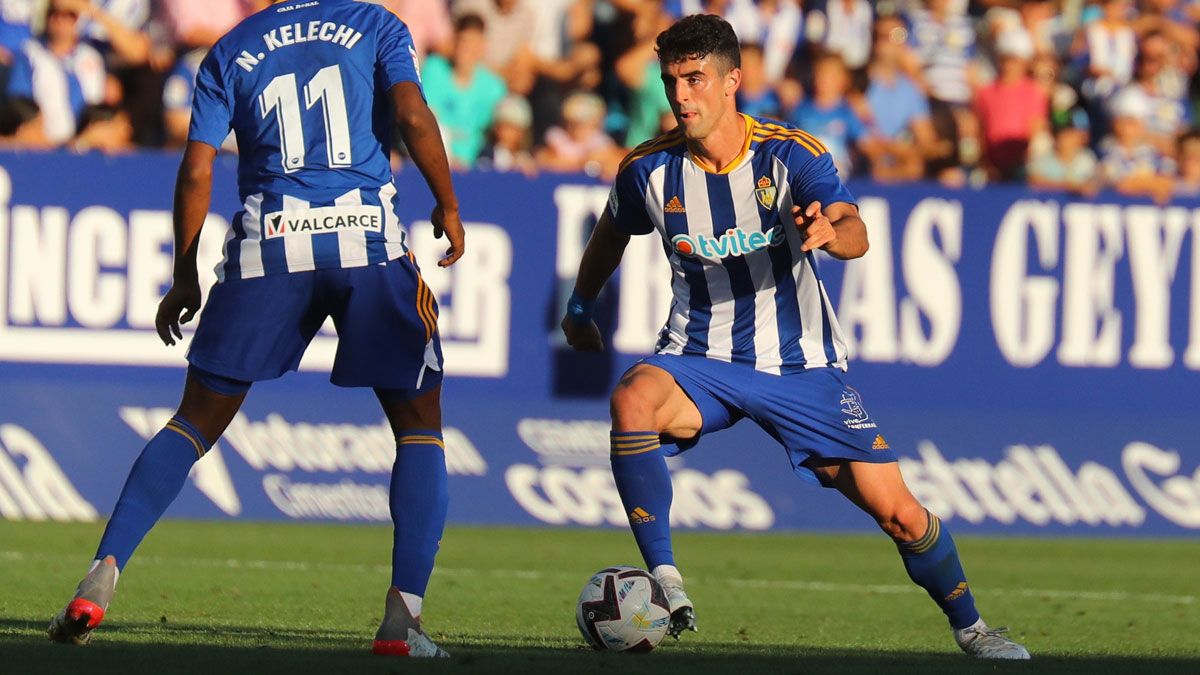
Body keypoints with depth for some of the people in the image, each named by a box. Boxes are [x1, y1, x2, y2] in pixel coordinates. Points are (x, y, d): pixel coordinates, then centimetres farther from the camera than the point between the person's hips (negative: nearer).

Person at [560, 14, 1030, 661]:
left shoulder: (790, 155, -13)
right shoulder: (649, 169, -5)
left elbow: (856, 232, -29)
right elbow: (612, 232, 19)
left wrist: (831, 231, -52)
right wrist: (579, 307, 27)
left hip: (799, 364, -1)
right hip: (700, 358, 1)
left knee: (896, 511, -3)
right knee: (632, 402, -35)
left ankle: (970, 628, 23)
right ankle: (665, 583, -27)